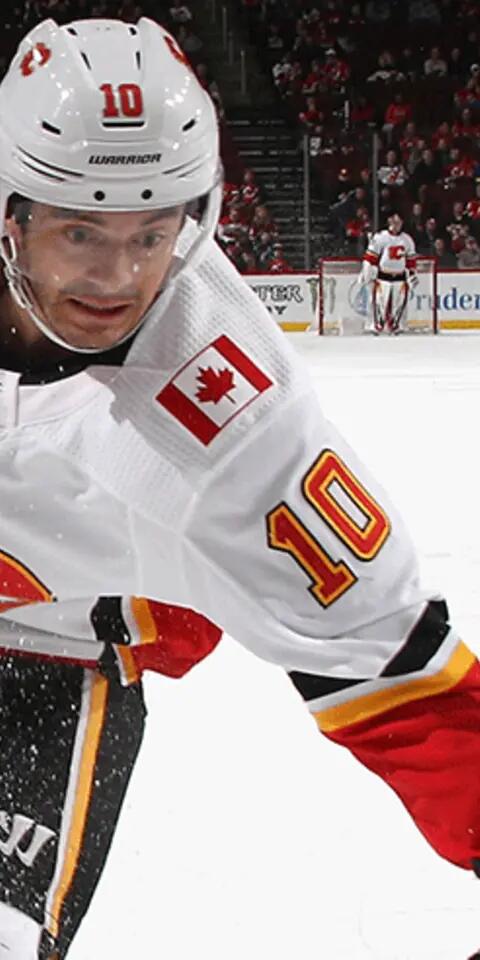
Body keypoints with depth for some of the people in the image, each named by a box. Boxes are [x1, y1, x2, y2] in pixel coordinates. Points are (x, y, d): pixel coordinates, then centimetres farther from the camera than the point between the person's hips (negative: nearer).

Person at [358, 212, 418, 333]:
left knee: (400, 302, 1)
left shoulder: (407, 239, 9)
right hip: (382, 276, -4)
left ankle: (396, 326, 14)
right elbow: (370, 256, -6)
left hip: (400, 277, 4)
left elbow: (411, 259, 17)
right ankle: (376, 326, -1)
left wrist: (413, 274, 14)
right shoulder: (380, 237, -6)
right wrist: (365, 272, -11)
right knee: (379, 302, -9)